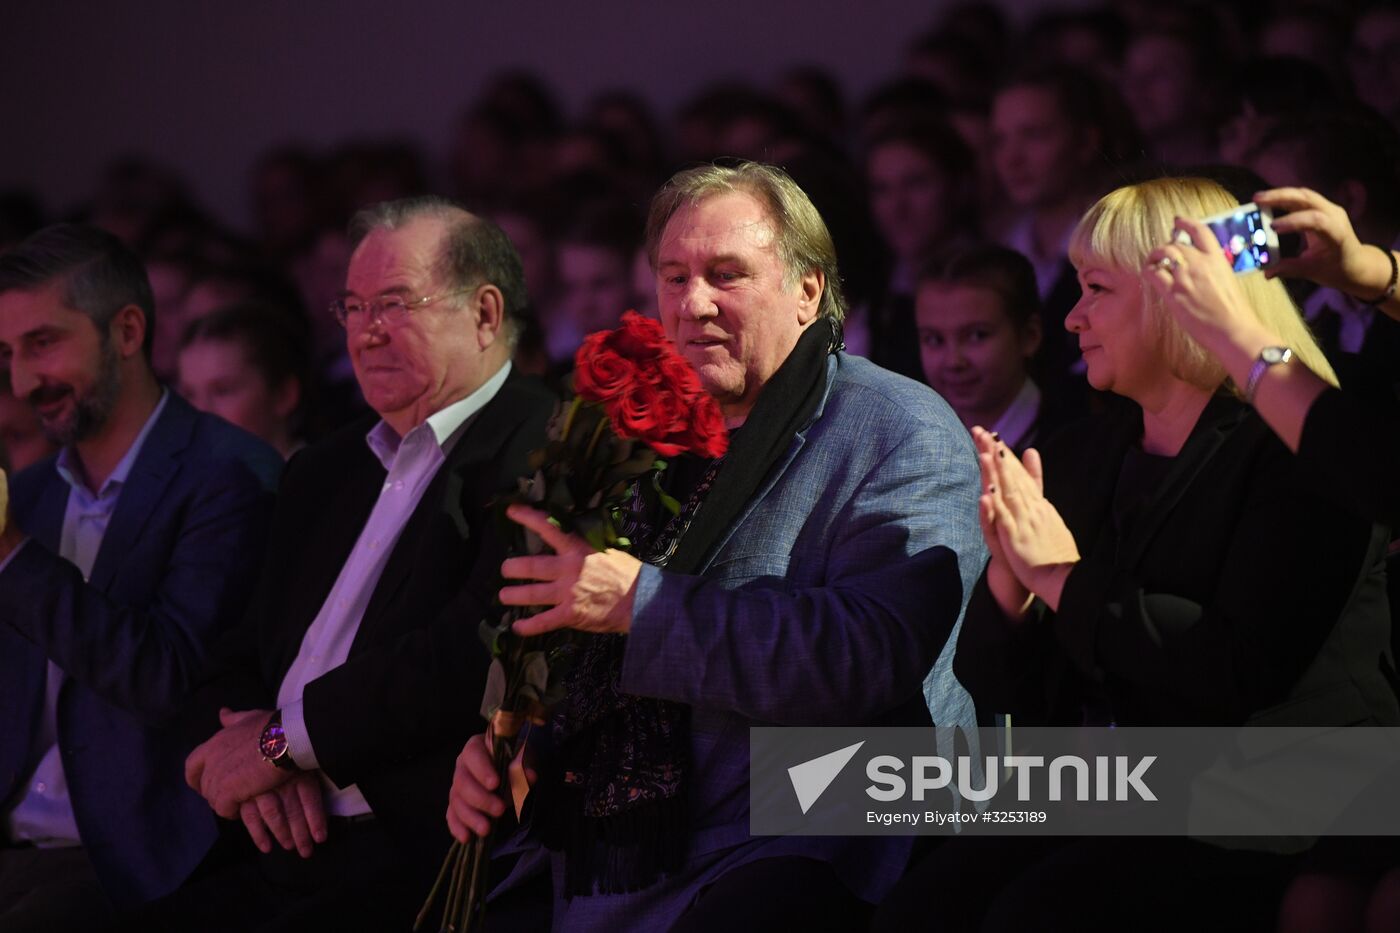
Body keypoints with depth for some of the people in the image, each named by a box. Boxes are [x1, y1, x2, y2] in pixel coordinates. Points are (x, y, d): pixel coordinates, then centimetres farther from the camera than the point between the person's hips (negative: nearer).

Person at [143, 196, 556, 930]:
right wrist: (247, 731, -3)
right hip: (276, 856, 7)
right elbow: (239, 662, 21)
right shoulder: (323, 472, 24)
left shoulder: (543, 450, -3)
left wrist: (287, 738, -9)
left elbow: (481, 646, -17)